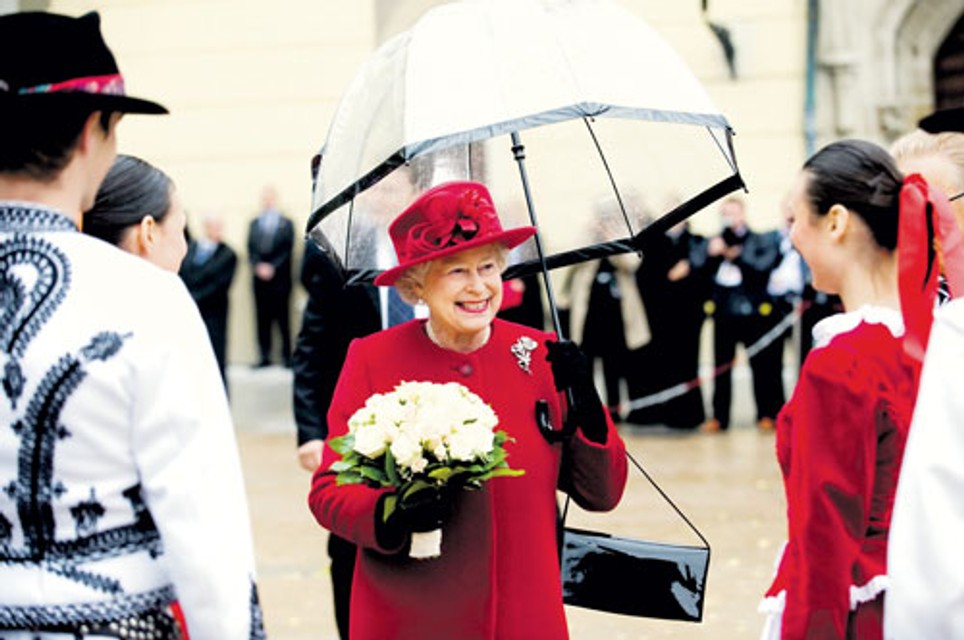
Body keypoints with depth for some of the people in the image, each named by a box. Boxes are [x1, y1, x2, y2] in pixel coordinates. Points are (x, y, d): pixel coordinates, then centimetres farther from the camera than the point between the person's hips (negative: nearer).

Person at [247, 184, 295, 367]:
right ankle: (264, 356, 7)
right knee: (262, 318, 3)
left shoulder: (286, 223, 3)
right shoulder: (254, 223, 12)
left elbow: (288, 249, -2)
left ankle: (287, 356, 1)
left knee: (282, 318, -2)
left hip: (280, 278, -3)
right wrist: (258, 266, -8)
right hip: (260, 277, 3)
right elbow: (251, 249, 8)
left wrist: (273, 267, -10)